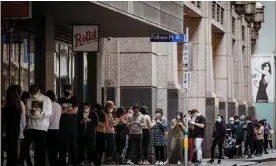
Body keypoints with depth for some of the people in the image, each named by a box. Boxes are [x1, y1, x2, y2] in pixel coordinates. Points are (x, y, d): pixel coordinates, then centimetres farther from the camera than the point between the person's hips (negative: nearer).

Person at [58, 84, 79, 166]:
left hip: (72, 126, -2)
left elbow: (75, 111, -7)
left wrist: (63, 111, -3)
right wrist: (68, 109, -6)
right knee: (62, 145, 1)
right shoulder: (60, 100, 13)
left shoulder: (74, 99, 5)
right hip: (63, 126, 2)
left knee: (73, 144, 0)